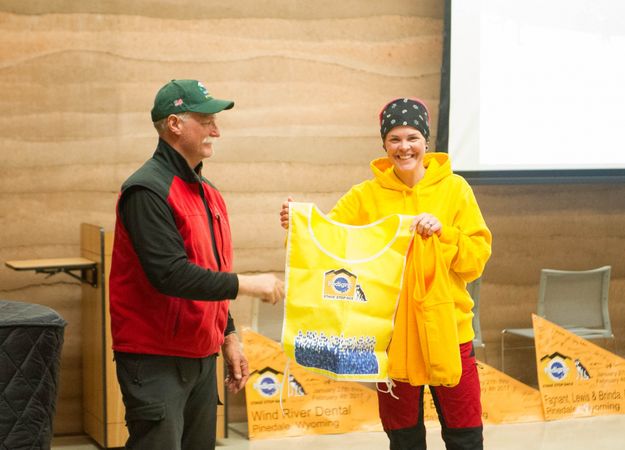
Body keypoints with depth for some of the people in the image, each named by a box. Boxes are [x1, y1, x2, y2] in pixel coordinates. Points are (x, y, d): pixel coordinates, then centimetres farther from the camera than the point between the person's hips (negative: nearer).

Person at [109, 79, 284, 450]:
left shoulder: (208, 193, 13)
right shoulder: (149, 190, -15)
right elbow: (171, 274, -24)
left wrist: (229, 337, 16)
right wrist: (246, 284, -20)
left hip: (202, 358, 9)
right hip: (156, 361, -9)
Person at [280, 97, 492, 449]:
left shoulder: (455, 189, 0)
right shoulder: (366, 196, 1)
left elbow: (478, 256, -4)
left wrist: (442, 233, -20)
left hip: (448, 331, 0)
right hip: (392, 337, 1)